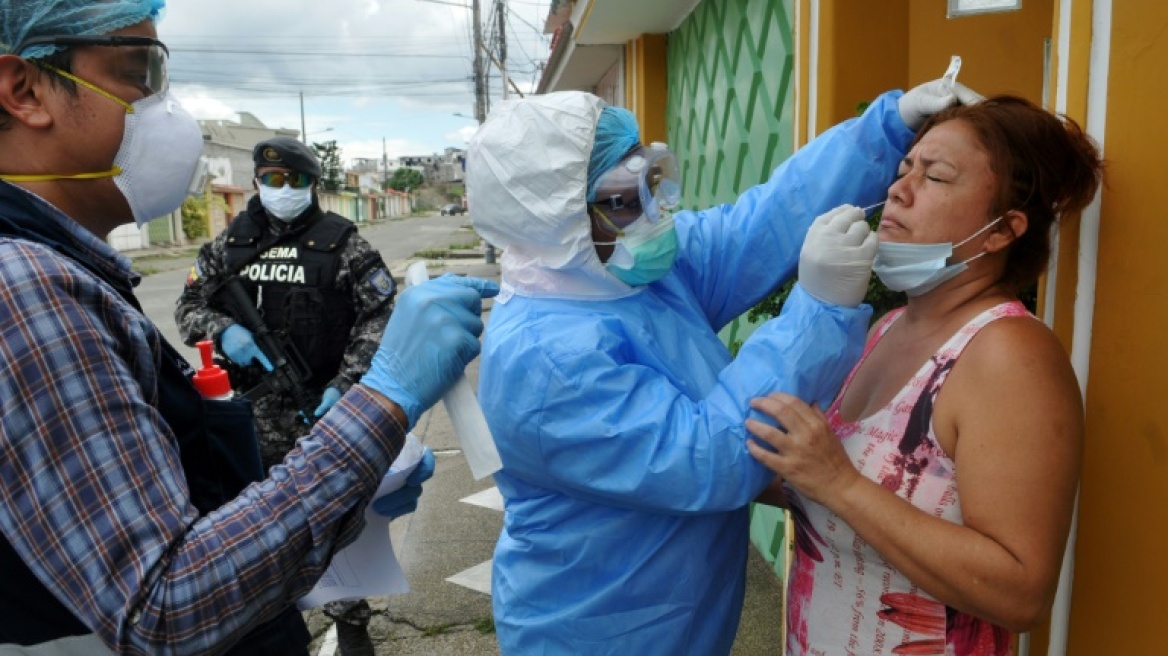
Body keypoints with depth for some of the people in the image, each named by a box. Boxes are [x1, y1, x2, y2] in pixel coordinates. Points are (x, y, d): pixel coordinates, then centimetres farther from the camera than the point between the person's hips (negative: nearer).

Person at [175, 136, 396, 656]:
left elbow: (379, 316, -8)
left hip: (324, 404, -4)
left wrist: (344, 384, -17)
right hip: (254, 405, 4)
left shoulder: (341, 243, -4)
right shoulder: (230, 243, 8)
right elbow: (190, 305, 12)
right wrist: (224, 330, -11)